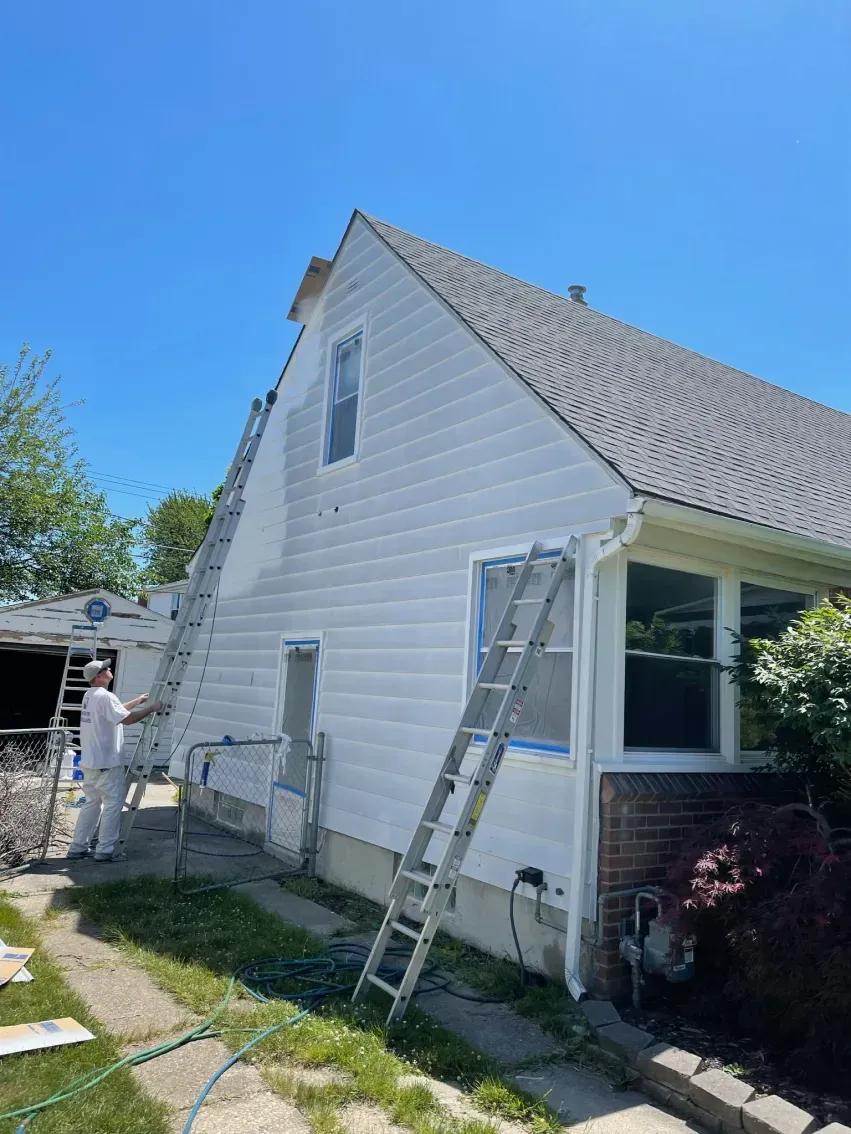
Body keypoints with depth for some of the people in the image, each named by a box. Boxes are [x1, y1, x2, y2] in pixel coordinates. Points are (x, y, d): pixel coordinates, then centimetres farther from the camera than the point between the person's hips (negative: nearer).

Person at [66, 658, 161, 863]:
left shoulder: (90, 695, 13)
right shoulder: (105, 696, -19)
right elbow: (127, 718, -23)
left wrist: (136, 701, 28)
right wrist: (151, 708, -12)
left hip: (90, 761, 10)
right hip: (106, 762, -10)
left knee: (92, 802, 17)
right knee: (113, 803, -2)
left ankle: (78, 847, 21)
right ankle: (105, 850, 1)